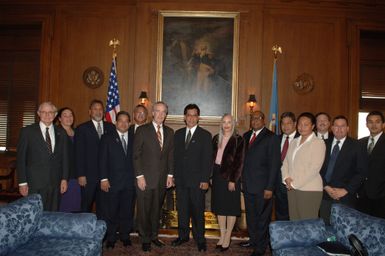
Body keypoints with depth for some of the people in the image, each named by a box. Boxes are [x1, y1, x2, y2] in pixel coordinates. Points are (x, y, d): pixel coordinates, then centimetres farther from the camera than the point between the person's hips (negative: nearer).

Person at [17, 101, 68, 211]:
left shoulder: (61, 133, 10)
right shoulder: (27, 131, 1)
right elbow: (20, 158, 0)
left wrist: (64, 179, 4)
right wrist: (22, 182, -5)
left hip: (55, 184, 3)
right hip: (34, 183, -2)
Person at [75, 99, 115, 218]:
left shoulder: (111, 128, 8)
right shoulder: (82, 129, 1)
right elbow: (79, 154, -3)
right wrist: (80, 175, -9)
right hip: (88, 176, -2)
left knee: (103, 206, 9)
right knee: (86, 207, 8)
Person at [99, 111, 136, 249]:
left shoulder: (133, 139, 9)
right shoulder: (107, 138, 2)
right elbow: (102, 160, -3)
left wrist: (136, 178, 3)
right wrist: (103, 179, -9)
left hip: (129, 182, 2)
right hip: (112, 181, -2)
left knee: (127, 211, 9)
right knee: (111, 212, 5)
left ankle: (125, 235, 24)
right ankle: (111, 238, 20)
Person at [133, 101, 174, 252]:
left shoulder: (169, 132, 9)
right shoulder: (142, 130, -4)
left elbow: (170, 155, 11)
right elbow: (136, 155, -6)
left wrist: (170, 174, 4)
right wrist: (139, 176, -11)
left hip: (162, 179, 4)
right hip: (145, 178, -3)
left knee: (156, 209, 13)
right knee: (144, 210, 5)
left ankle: (154, 236, 29)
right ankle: (145, 239, 21)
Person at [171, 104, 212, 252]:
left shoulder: (205, 135, -1)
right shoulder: (178, 134, 11)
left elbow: (207, 159, -6)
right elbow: (175, 156, 11)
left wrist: (205, 180, -11)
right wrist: (173, 175, 4)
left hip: (197, 180, -3)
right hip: (180, 179, 4)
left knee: (198, 211, 3)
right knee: (182, 209, 12)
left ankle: (200, 239, 16)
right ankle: (183, 235, 27)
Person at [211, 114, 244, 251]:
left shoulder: (238, 140, -8)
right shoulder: (216, 138, 8)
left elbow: (239, 162, -11)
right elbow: (212, 157, 10)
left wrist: (233, 180, -16)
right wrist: (211, 175, 2)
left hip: (230, 176, -5)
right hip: (217, 175, 5)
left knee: (231, 206, 5)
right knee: (219, 205, 11)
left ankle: (227, 237, 16)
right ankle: (222, 235, 23)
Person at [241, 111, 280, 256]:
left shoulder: (271, 138, -7)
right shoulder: (246, 136, 11)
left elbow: (274, 164, -11)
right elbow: (244, 158, 12)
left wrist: (269, 187, -15)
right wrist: (242, 179, 6)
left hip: (262, 186, -5)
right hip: (247, 184, 6)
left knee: (262, 217, 6)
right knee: (250, 215, 17)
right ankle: (253, 239, 35)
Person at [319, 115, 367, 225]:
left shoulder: (356, 146, 1)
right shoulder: (325, 144, 8)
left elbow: (361, 172, -3)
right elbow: (319, 168, 7)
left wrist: (346, 190, -9)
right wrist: (326, 187, -5)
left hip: (346, 196, -2)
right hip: (325, 194, 3)